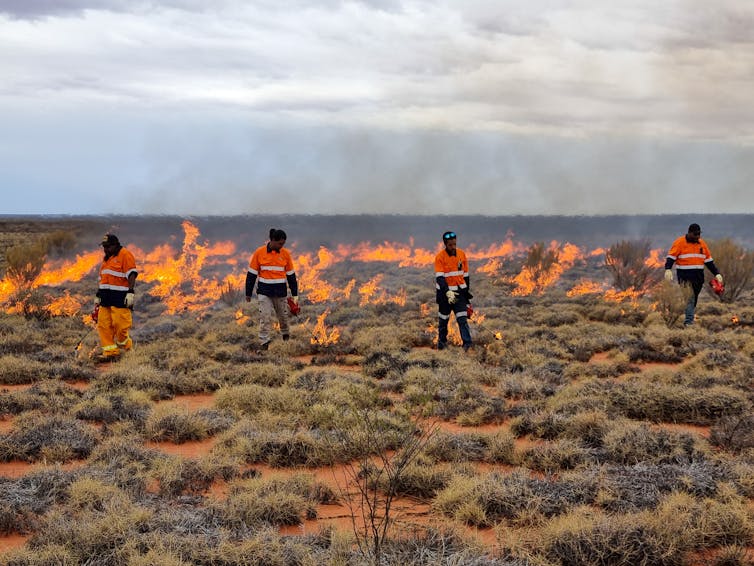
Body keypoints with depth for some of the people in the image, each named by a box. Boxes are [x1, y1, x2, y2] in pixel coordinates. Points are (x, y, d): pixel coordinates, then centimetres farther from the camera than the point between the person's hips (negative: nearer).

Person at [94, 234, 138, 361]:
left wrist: (130, 292, -21)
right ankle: (110, 352, 4)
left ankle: (124, 346, 15)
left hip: (120, 297, -8)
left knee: (120, 324, -9)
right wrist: (98, 296, 26)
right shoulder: (106, 259, 21)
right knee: (103, 324, 1)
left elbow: (131, 275, -13)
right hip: (106, 298, 8)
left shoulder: (125, 255, -6)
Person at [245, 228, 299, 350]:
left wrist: (295, 294, 10)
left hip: (280, 291, 2)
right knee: (265, 317, -10)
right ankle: (264, 343, -8)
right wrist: (248, 293, 1)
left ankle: (286, 336, 36)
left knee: (283, 316, 12)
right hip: (264, 290, -2)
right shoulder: (259, 253, -5)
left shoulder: (285, 254, 2)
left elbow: (291, 275, 9)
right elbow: (251, 274, 1)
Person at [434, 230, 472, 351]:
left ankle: (467, 343, -14)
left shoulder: (462, 254, 1)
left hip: (459, 291, 2)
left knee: (462, 318, -7)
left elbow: (465, 274, 11)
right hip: (445, 292, -2)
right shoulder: (440, 257, -12)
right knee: (443, 318, 12)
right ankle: (442, 341, 28)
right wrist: (448, 292, -29)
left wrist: (466, 291, 14)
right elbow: (439, 277, -18)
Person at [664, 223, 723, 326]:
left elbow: (709, 261, 19)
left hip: (698, 277, 6)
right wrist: (668, 269, -25)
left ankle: (689, 320, 11)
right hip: (685, 277, -6)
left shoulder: (702, 243, 14)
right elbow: (671, 257, -9)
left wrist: (717, 274, 15)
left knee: (694, 298, 7)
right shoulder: (680, 242, -3)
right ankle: (688, 321, -14)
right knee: (689, 298, -13)